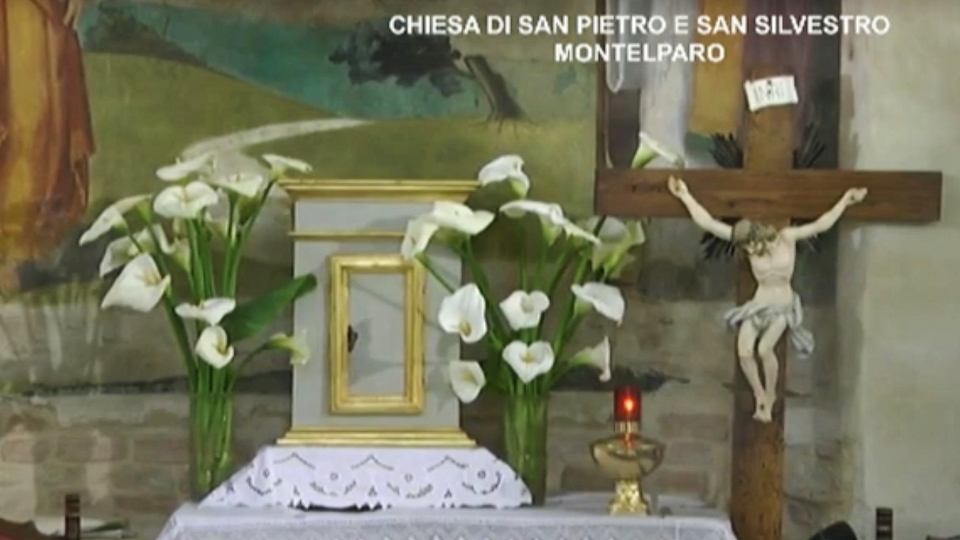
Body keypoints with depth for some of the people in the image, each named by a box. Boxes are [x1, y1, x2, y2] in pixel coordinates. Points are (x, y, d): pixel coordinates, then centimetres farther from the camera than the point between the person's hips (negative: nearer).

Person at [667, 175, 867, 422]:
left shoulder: (787, 237, -11)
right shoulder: (749, 244, -9)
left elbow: (821, 224, -7)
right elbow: (708, 223, -11)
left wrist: (845, 200, -12)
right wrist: (685, 196, -14)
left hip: (783, 305, -2)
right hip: (759, 304, 2)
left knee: (765, 348, -26)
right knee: (744, 351, -19)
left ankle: (770, 395, -2)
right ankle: (760, 395, 5)